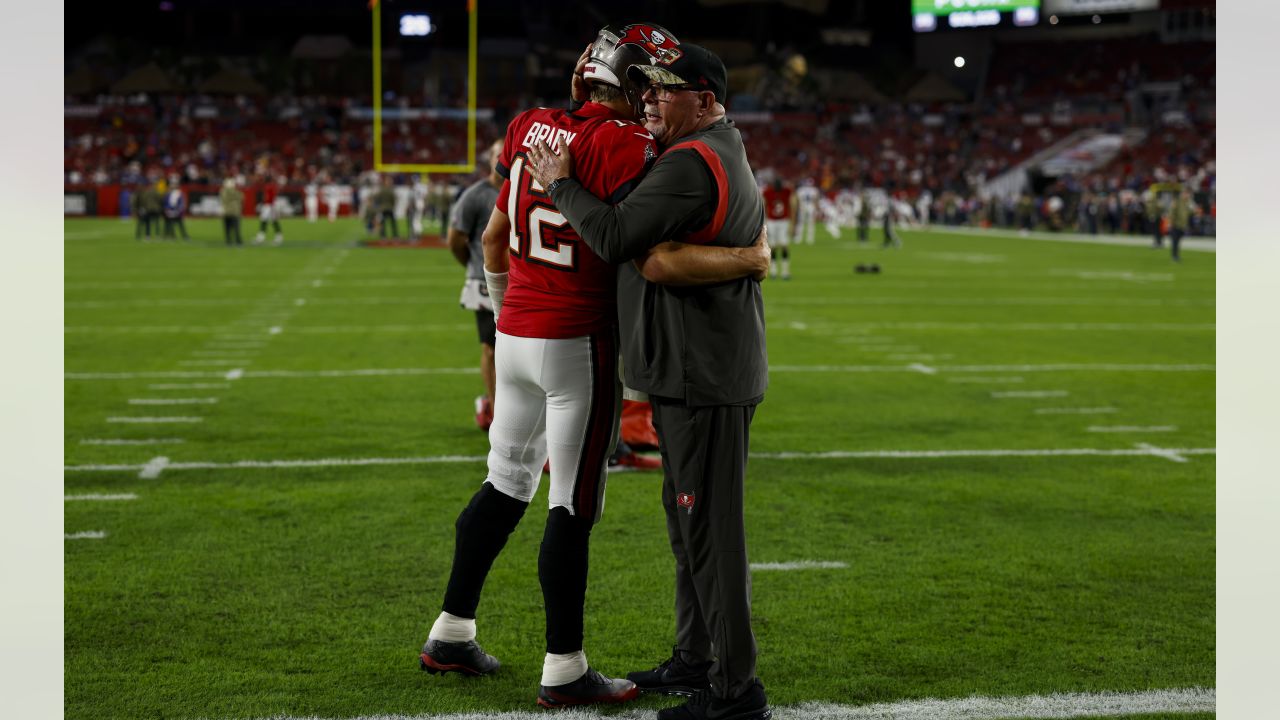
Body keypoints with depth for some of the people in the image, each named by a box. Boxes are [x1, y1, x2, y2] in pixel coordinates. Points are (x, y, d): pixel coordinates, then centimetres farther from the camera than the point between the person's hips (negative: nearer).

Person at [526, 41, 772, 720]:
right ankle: (696, 658, 30)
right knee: (687, 519, 19)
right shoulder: (729, 157, 18)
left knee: (711, 528, -6)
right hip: (695, 370, 11)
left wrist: (561, 184, -6)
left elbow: (615, 238, -21)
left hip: (705, 377, -11)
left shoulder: (691, 163, -17)